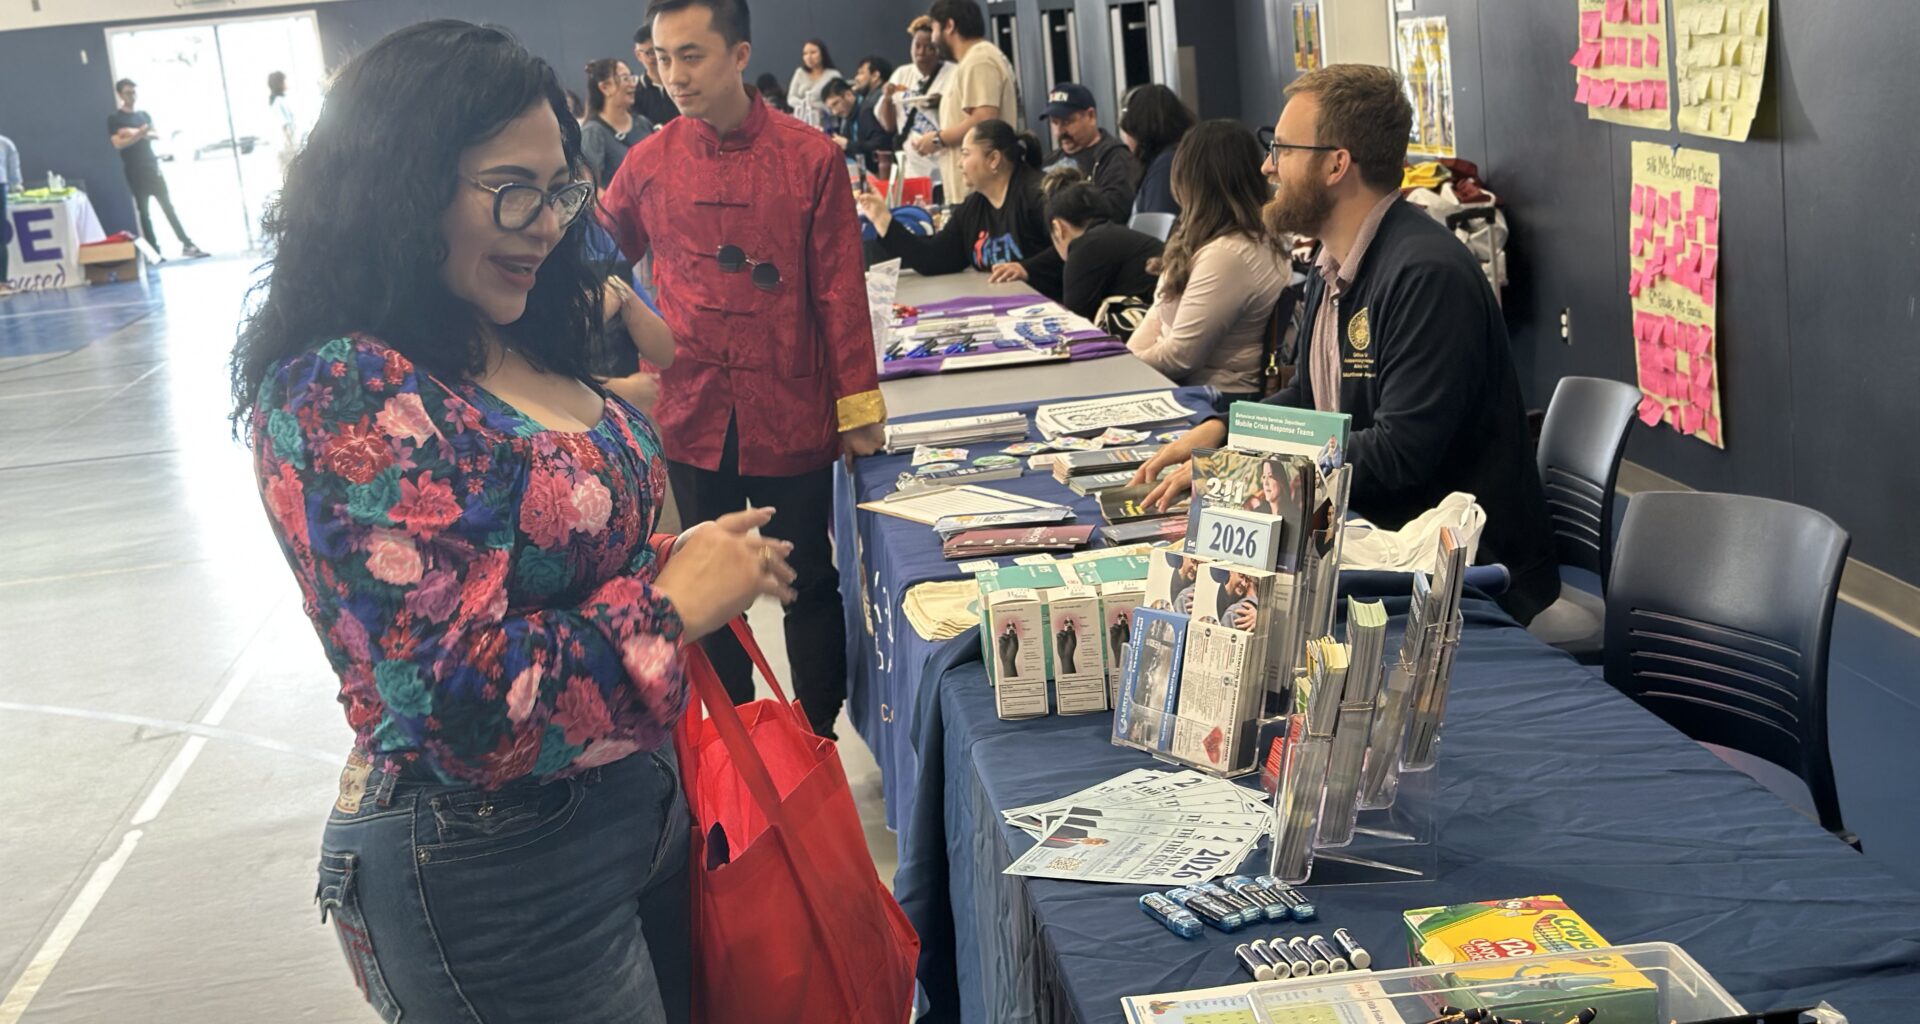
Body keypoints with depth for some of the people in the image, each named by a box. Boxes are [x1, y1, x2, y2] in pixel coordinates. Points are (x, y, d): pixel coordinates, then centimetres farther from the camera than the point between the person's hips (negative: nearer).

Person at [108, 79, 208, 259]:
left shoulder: (144, 115, 16)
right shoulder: (114, 118, 2)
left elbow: (156, 135, 3)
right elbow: (118, 143, -10)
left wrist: (133, 132, -11)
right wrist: (140, 133, -20)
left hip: (152, 167, 4)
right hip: (135, 172, -4)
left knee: (168, 206, 0)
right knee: (144, 212, -1)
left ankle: (187, 244, -3)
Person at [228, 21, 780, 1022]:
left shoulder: (510, 348, 3)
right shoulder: (346, 398, -25)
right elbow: (461, 707, -29)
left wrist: (683, 558, 0)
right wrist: (673, 604, -19)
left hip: (636, 807, 9)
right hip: (492, 873, -9)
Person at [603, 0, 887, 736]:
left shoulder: (810, 158, -4)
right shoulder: (649, 164, 1)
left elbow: (839, 289, -3)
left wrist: (857, 405, -3)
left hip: (791, 418, -2)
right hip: (693, 418, 2)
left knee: (808, 581, 9)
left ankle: (819, 742, 24)